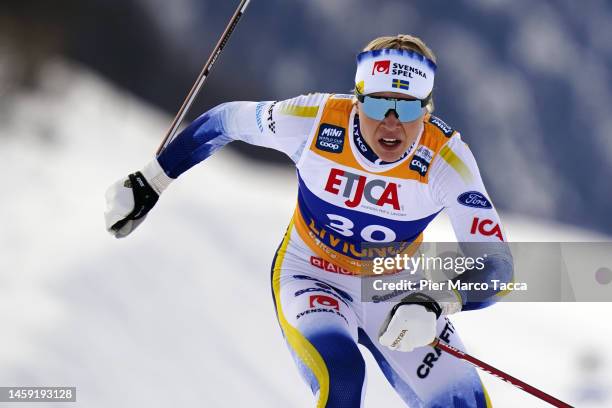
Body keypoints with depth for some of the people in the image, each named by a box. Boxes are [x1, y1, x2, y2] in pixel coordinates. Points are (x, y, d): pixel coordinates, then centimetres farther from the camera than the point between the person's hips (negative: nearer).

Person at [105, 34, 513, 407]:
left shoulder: (448, 158, -26)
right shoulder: (315, 119, -25)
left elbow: (495, 264, -27)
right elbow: (226, 121, -6)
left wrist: (436, 305, -47)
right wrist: (148, 184, 3)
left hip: (397, 292, 2)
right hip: (310, 279, -2)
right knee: (340, 374, -32)